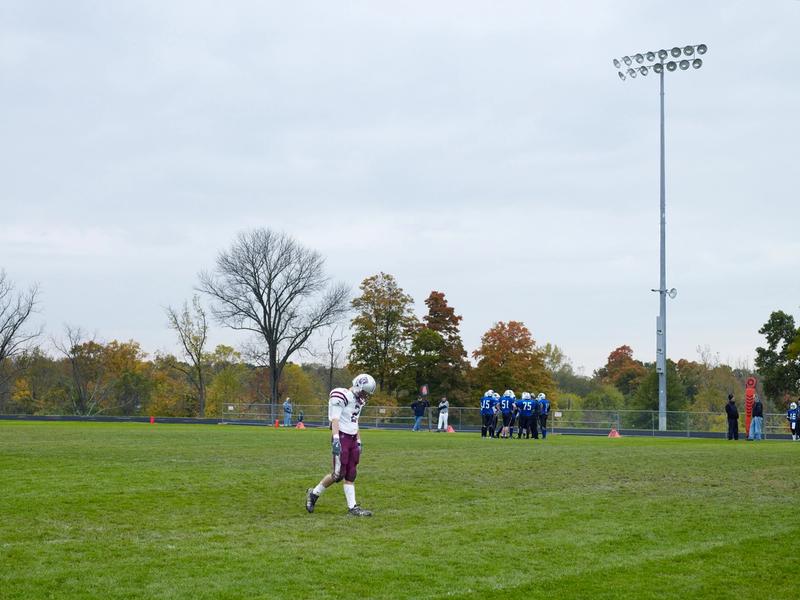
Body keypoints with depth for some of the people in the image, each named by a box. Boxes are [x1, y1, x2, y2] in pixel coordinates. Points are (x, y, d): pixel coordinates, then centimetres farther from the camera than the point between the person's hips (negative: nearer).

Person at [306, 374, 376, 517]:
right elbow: (335, 420, -19)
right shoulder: (341, 396, -12)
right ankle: (314, 493, 10)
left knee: (350, 475, 5)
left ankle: (352, 507, 5)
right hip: (341, 437, -9)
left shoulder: (358, 401, 16)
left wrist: (358, 442, 23)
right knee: (338, 474, -8)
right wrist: (336, 440, -27)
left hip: (352, 439, 9)